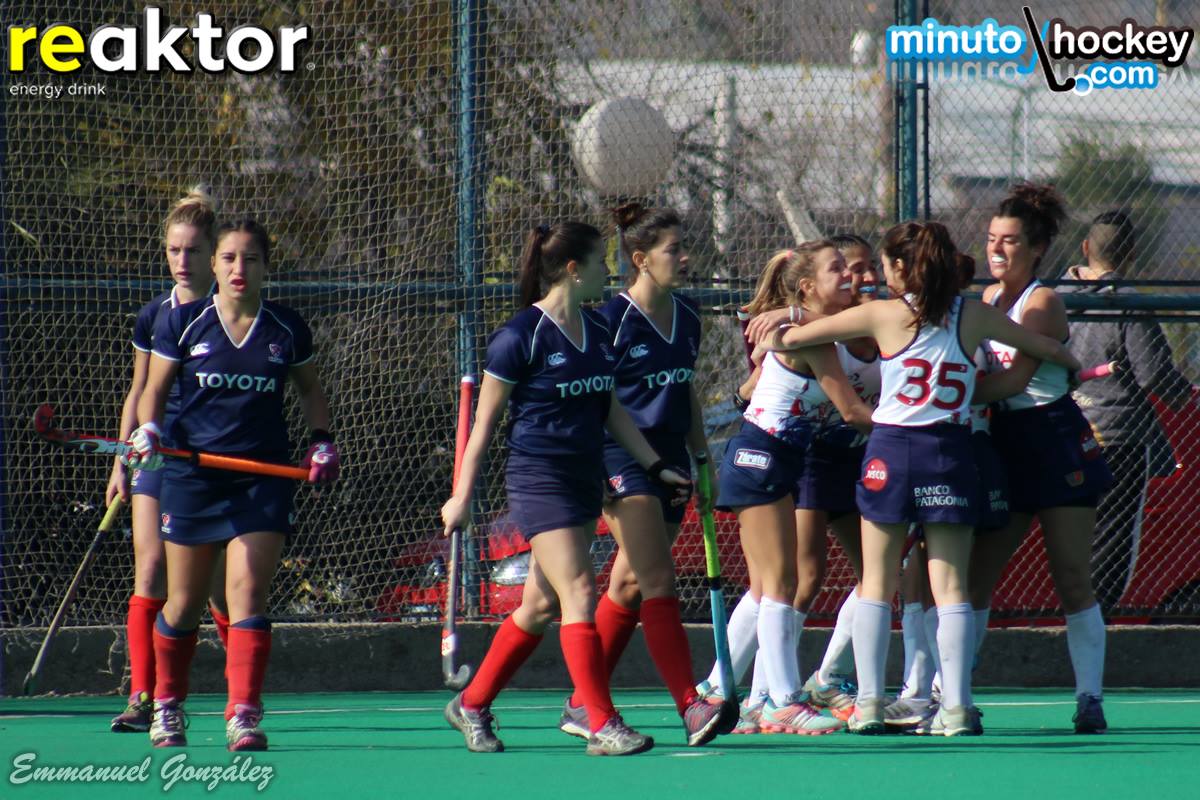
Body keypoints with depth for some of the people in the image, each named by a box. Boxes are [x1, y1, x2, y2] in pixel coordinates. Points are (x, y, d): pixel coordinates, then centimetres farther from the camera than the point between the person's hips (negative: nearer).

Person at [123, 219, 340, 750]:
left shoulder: (287, 330, 5)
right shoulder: (182, 323, 1)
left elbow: (310, 389, 20)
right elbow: (154, 390, 7)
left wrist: (321, 441, 6)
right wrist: (148, 430, -12)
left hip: (264, 479, 0)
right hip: (192, 474, 0)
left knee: (248, 594, -12)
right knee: (183, 604, 7)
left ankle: (243, 716, -14)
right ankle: (167, 706, 28)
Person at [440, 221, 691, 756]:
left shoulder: (597, 333, 10)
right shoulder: (521, 337, -12)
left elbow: (611, 410, 21)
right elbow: (484, 421, -7)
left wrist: (656, 467, 17)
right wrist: (462, 496, -7)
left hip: (585, 480, 8)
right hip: (539, 479, -8)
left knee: (542, 604, 10)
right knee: (579, 593, -14)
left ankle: (471, 705, 24)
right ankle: (602, 726, -15)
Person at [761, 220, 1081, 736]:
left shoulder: (882, 315, -3)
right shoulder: (974, 317, 2)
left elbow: (788, 339, 5)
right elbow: (1048, 349, 14)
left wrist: (768, 342, 28)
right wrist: (1072, 365, 37)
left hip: (890, 449, -1)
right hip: (951, 455, 1)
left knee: (877, 584, 7)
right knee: (950, 586, 3)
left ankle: (868, 704, 3)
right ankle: (956, 707, -3)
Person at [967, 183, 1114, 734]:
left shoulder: (1043, 302, -11)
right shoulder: (989, 298, 10)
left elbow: (1015, 378, -21)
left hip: (1055, 442, -7)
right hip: (1006, 446, 7)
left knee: (1072, 579, -4)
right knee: (974, 576, 2)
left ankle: (1089, 698, 0)